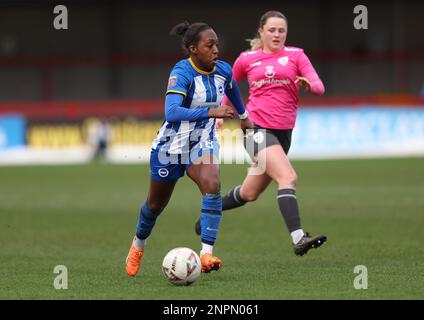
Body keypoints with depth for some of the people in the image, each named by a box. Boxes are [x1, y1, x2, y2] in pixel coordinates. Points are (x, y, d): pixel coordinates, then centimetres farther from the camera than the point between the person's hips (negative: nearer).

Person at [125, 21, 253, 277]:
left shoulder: (223, 70, -6)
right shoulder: (182, 73, -25)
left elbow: (232, 89, 20)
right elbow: (172, 113, -39)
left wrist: (243, 116, 36)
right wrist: (212, 112, -46)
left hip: (203, 143, 3)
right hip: (171, 145, -3)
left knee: (212, 186, -27)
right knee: (156, 204, 15)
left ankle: (206, 254, -30)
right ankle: (138, 245, 46)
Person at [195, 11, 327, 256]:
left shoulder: (295, 55, 6)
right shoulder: (247, 59, 5)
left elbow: (319, 87, -5)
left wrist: (308, 84, -27)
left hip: (283, 132, 4)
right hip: (257, 127, -4)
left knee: (250, 193, 13)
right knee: (288, 177, -25)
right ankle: (298, 238, -34)